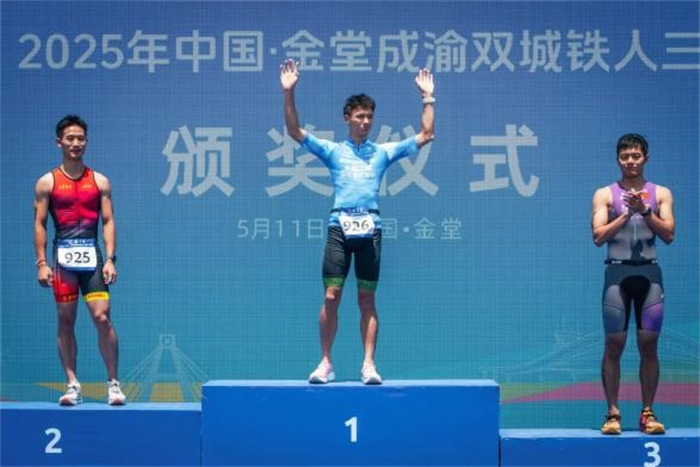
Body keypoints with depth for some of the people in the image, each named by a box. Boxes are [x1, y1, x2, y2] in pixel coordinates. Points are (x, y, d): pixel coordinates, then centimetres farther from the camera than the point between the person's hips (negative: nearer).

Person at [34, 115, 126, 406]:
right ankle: (73, 385, 8)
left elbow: (108, 221, 6)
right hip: (62, 256, 0)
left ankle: (113, 382, 0)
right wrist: (41, 263, -4)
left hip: (91, 254, 0)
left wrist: (110, 259, -4)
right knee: (65, 321, 3)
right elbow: (39, 223, 4)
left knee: (102, 317, -8)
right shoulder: (47, 183, 5)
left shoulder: (100, 181, 8)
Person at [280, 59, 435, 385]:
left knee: (367, 299, 2)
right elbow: (294, 131, 6)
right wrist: (288, 94, -3)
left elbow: (426, 135, 16)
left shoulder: (384, 152, 15)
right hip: (339, 226, -1)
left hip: (370, 229, 1)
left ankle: (369, 365, 3)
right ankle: (325, 363, 1)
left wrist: (428, 98, 11)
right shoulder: (332, 151, 12)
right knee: (331, 296, -5)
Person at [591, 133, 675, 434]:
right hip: (618, 272, -1)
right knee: (614, 344, -3)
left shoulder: (660, 194, 10)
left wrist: (645, 211, -12)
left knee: (648, 344, 1)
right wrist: (627, 213, -12)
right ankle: (612, 413, 1)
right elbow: (598, 237, -3)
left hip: (649, 273, 1)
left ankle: (647, 413, 7)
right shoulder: (605, 195, 7)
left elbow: (668, 235, 0)